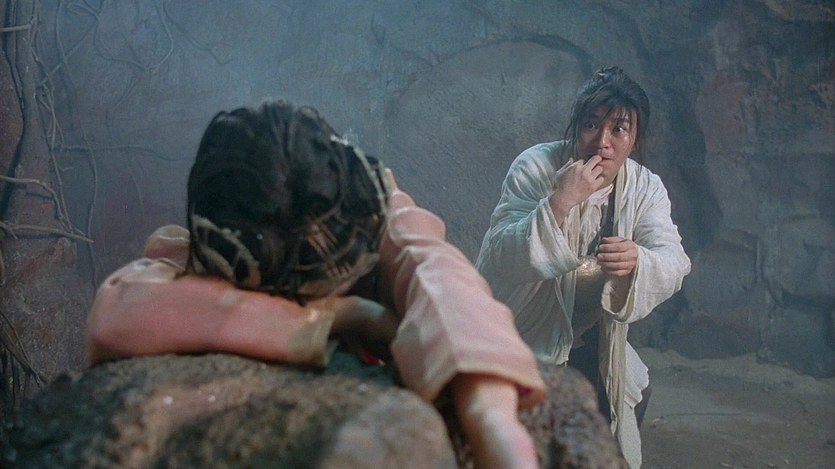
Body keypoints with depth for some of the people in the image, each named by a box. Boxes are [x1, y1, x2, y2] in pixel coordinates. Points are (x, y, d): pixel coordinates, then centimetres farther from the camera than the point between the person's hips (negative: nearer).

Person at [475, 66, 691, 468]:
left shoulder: (645, 187, -5)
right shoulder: (535, 167, -17)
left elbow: (674, 263, -18)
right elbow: (501, 257, -27)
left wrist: (636, 261, -41)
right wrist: (559, 202, -39)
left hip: (590, 343, 5)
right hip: (524, 341, -4)